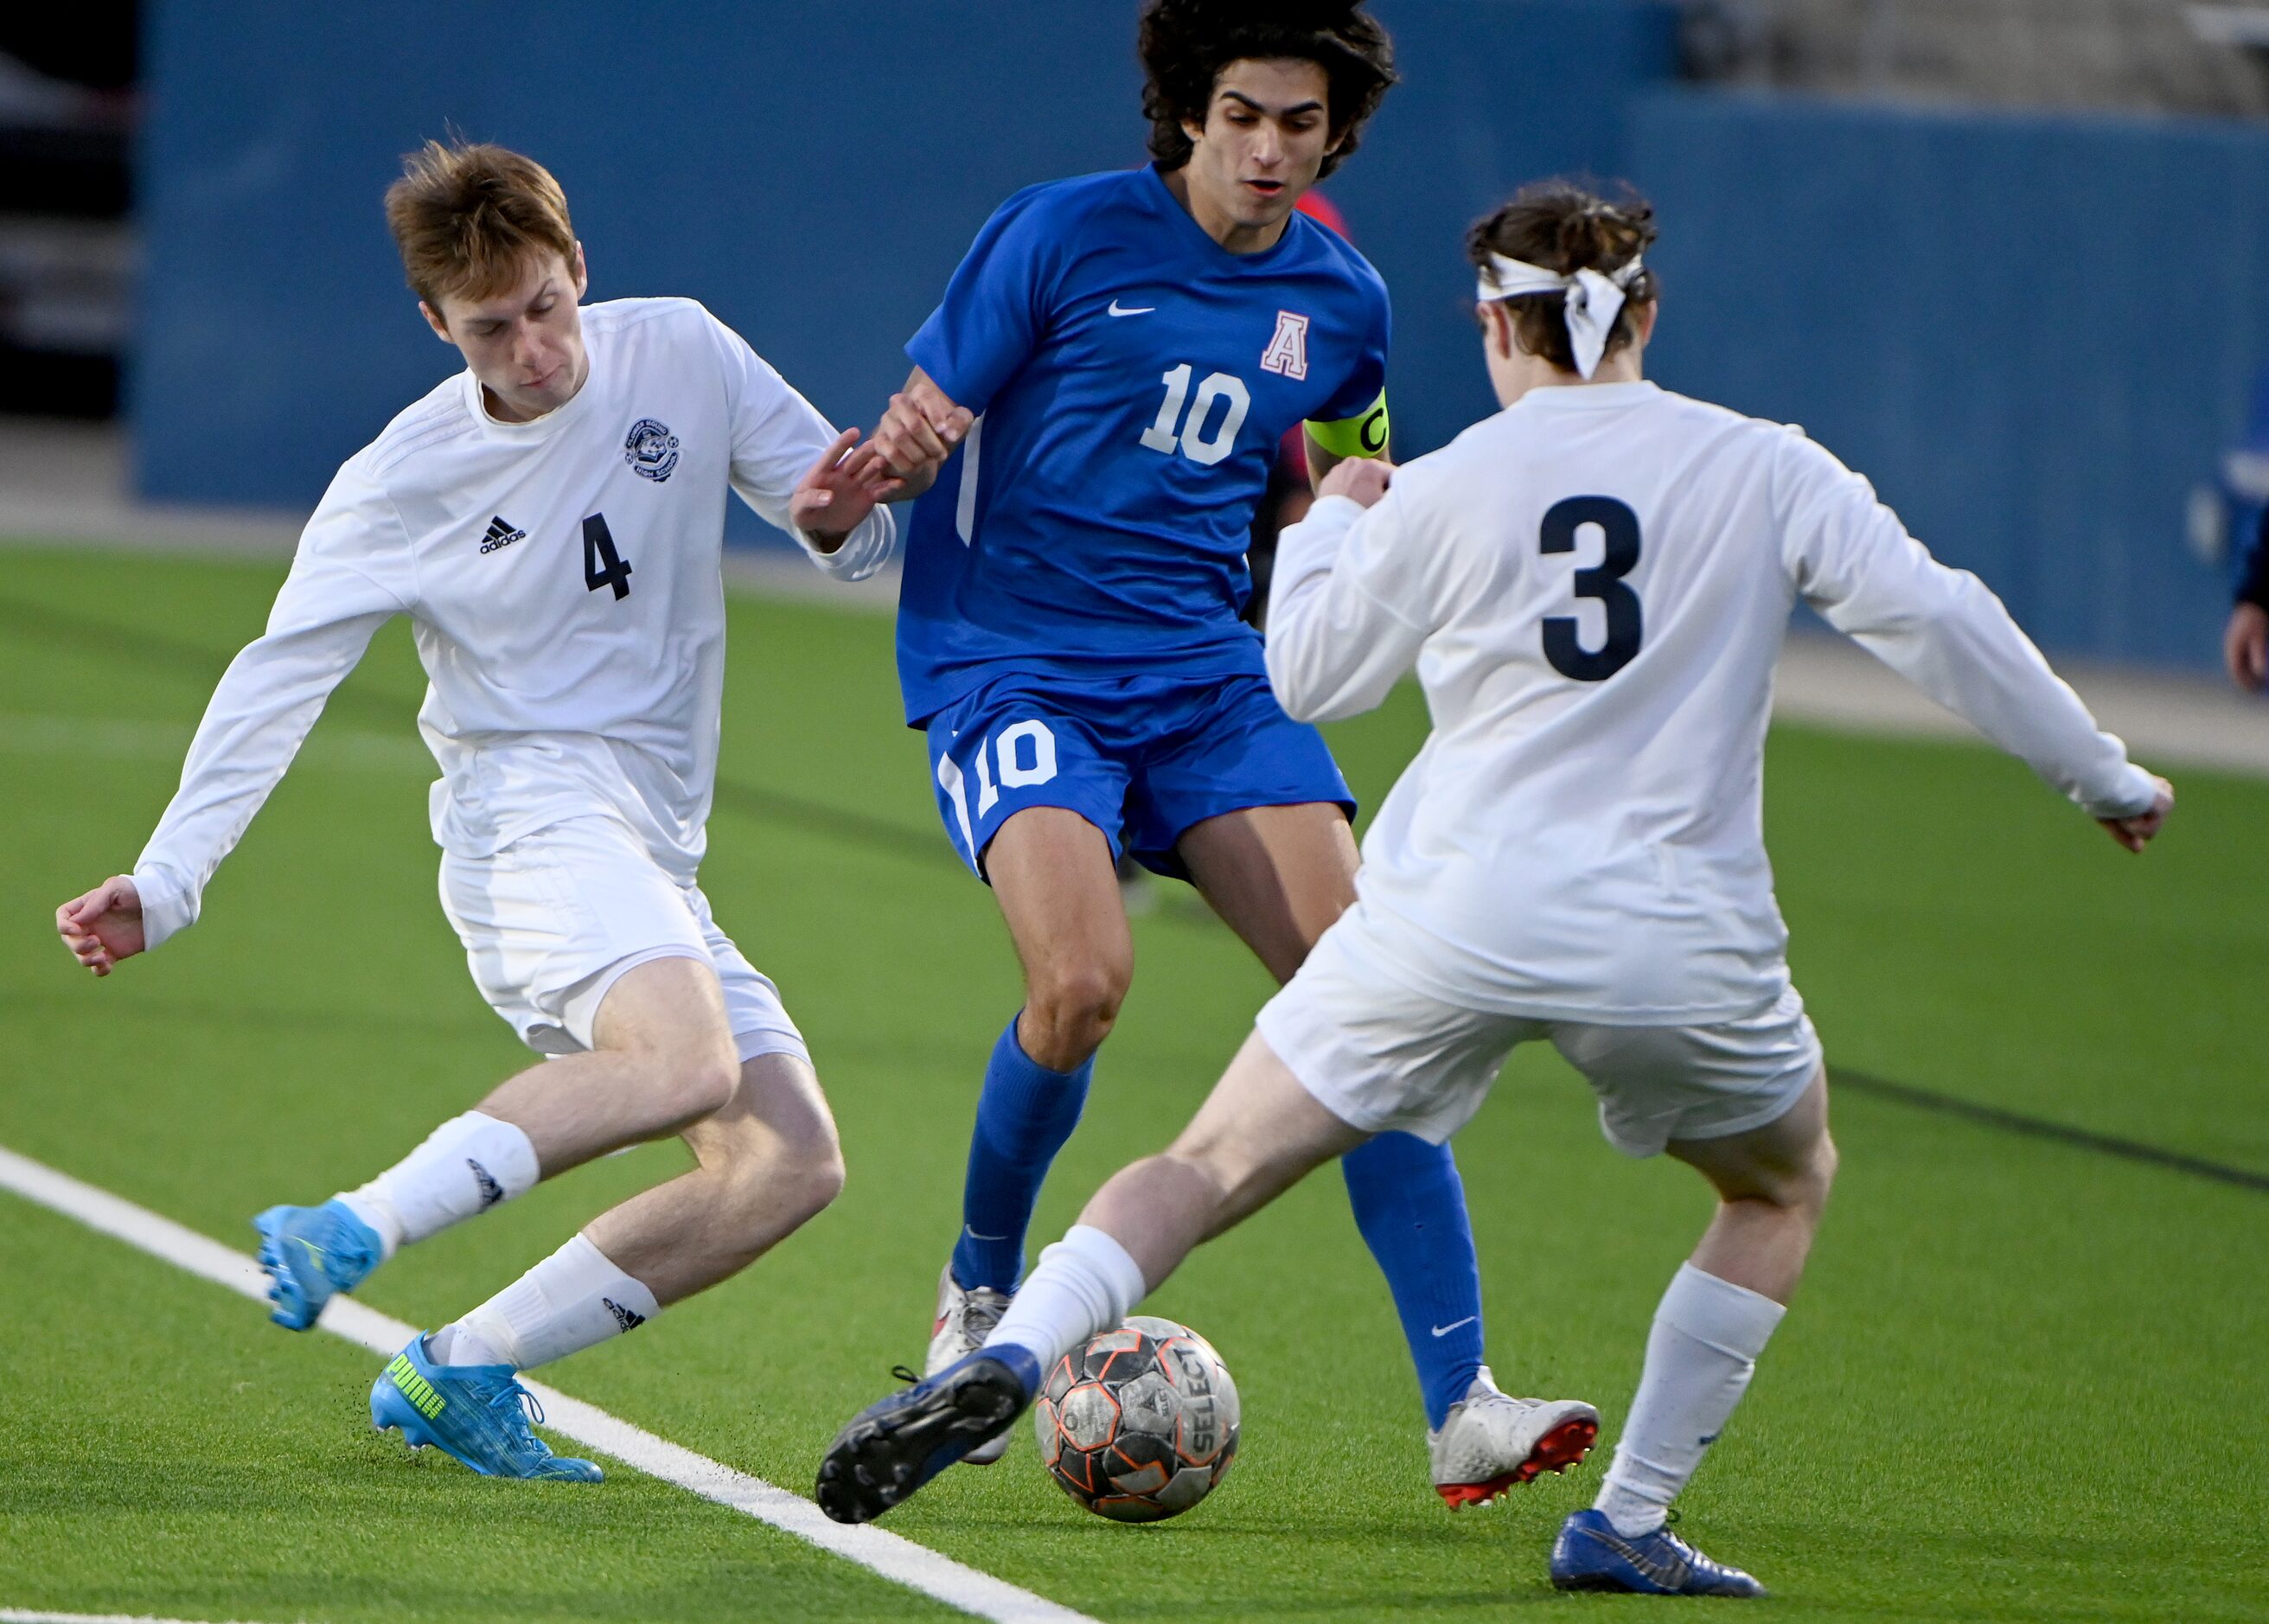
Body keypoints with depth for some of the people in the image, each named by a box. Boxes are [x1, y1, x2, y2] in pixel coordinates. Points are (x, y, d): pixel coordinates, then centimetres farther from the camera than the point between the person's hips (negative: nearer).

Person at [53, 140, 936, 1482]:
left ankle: (462, 1371, -5)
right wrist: (166, 882, -7)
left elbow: (863, 536, 10)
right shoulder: (404, 479, -5)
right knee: (686, 1061, -34)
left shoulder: (679, 354, 3)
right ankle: (350, 1236, -32)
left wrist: (834, 519, -16)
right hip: (531, 813, -6)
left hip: (654, 861, 6)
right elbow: (278, 680, 0)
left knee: (793, 1167, -7)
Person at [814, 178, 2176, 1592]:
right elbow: (1940, 623, 2)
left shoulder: (1447, 490, 3)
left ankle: (1010, 1359, -17)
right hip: (1679, 943, 0)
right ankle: (1629, 1526, 18)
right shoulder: (1767, 473, 3)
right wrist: (2104, 775, 13)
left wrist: (1331, 519, 33)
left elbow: (1312, 671, 15)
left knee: (1212, 1169, 8)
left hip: (1453, 926, 0)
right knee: (1787, 1184, 26)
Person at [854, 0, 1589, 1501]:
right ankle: (983, 1288, 3)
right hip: (1010, 666, -4)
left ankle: (1463, 1407, -13)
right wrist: (878, 465, -27)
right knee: (1085, 976, -27)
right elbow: (919, 427, -4)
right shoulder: (1061, 237, -6)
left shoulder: (1341, 303, 8)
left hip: (1208, 674, 4)